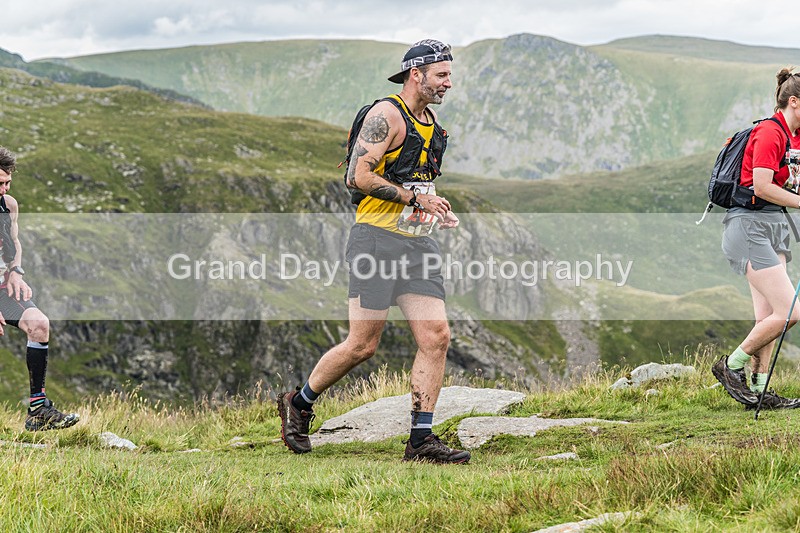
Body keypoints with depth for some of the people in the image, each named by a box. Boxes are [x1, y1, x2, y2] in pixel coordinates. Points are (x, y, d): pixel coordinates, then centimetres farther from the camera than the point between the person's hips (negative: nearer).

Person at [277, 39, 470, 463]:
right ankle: (299, 404, 16)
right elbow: (359, 176, -17)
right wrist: (415, 198, -17)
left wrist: (437, 210, 14)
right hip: (377, 239, -8)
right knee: (363, 344, -7)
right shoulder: (386, 114, -9)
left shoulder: (432, 124, 19)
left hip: (418, 243, 8)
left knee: (436, 337, -5)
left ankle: (421, 440, -1)